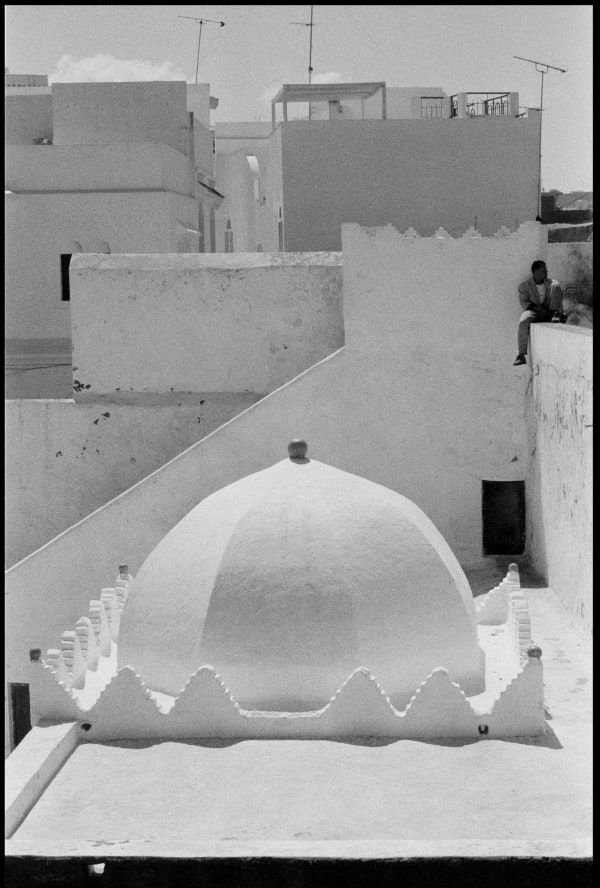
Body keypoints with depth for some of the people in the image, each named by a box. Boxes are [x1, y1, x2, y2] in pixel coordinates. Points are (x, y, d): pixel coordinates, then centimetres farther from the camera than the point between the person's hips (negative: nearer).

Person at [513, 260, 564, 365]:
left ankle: (556, 316, -23)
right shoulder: (524, 286, 2)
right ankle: (521, 355, -32)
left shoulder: (552, 284, 5)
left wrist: (557, 312, -22)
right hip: (534, 311, -1)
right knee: (523, 322, -36)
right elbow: (524, 303, -6)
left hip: (550, 312, 1)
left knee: (555, 286, -16)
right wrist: (537, 307, -23)